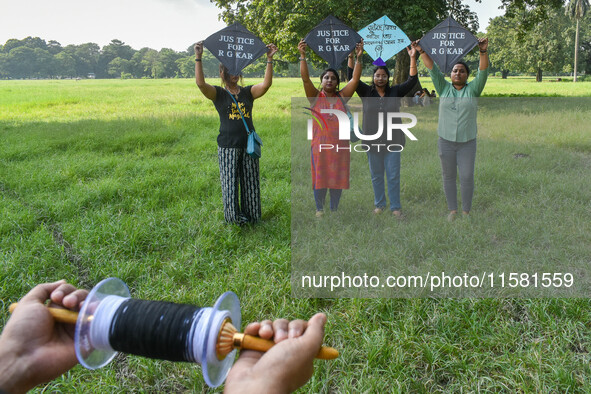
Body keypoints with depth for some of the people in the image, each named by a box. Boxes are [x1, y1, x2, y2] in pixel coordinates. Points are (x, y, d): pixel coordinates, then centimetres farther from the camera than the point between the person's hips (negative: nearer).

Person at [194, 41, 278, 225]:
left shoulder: (248, 92, 10)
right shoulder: (218, 93, 3)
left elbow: (266, 84, -6)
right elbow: (200, 83, -14)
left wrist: (269, 59, -14)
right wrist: (198, 58, -21)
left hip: (249, 144, 3)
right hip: (228, 145, -2)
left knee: (250, 182, 8)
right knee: (230, 182, -1)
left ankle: (250, 216, 22)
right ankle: (233, 216, 16)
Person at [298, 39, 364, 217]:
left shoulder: (342, 96, 5)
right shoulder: (315, 96, 2)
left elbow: (355, 78, -3)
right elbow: (305, 78, -10)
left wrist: (359, 57, -12)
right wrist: (302, 56, -19)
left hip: (340, 145, 2)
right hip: (320, 144, -2)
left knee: (337, 178, 8)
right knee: (320, 178, 4)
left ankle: (334, 209, 21)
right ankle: (319, 209, 18)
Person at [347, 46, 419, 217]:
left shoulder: (395, 92, 4)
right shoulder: (366, 92, 3)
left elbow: (412, 81, -2)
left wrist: (413, 58, -11)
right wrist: (350, 57, -14)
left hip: (392, 141, 0)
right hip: (372, 142, 1)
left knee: (393, 176, 4)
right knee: (376, 175, 11)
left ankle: (395, 206, 15)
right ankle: (379, 204, 26)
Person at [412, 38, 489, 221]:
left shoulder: (473, 89, 4)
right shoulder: (444, 88, 7)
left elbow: (483, 71, -9)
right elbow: (432, 69, -1)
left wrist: (483, 52, -24)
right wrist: (421, 52, -10)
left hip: (467, 142, -1)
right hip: (445, 141, 1)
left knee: (467, 177, 0)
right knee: (448, 177, 8)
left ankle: (466, 211, 14)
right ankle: (452, 210, 20)